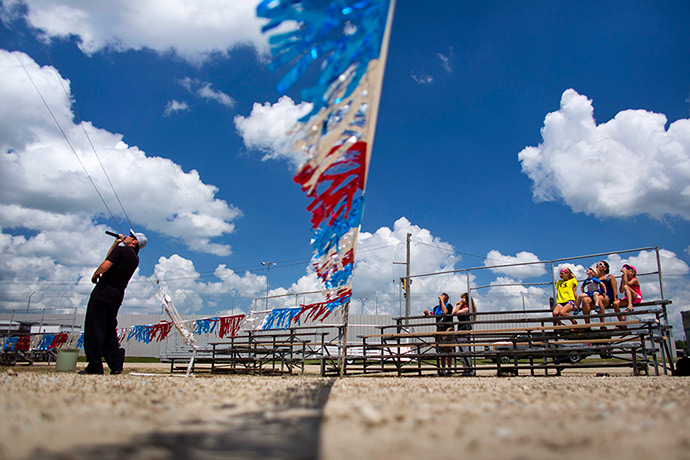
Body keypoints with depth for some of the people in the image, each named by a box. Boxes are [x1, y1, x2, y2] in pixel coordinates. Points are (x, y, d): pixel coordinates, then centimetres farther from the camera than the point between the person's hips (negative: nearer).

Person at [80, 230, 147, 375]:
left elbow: (105, 265, -17)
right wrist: (116, 243, 21)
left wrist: (95, 275, 2)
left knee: (94, 329, -4)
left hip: (103, 292, -8)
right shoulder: (135, 259, 16)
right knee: (109, 331, 13)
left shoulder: (122, 250, -7)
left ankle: (94, 366, -4)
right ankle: (116, 365, 9)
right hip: (117, 296, 8)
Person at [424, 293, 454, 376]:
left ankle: (448, 369, -1)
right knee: (441, 351, 9)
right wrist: (426, 313, -9)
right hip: (439, 330, 6)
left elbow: (445, 312, -22)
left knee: (448, 351, -6)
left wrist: (442, 300, -15)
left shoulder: (449, 306, -4)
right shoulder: (437, 307, 15)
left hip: (447, 330, -6)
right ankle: (442, 369, 15)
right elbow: (430, 314, 13)